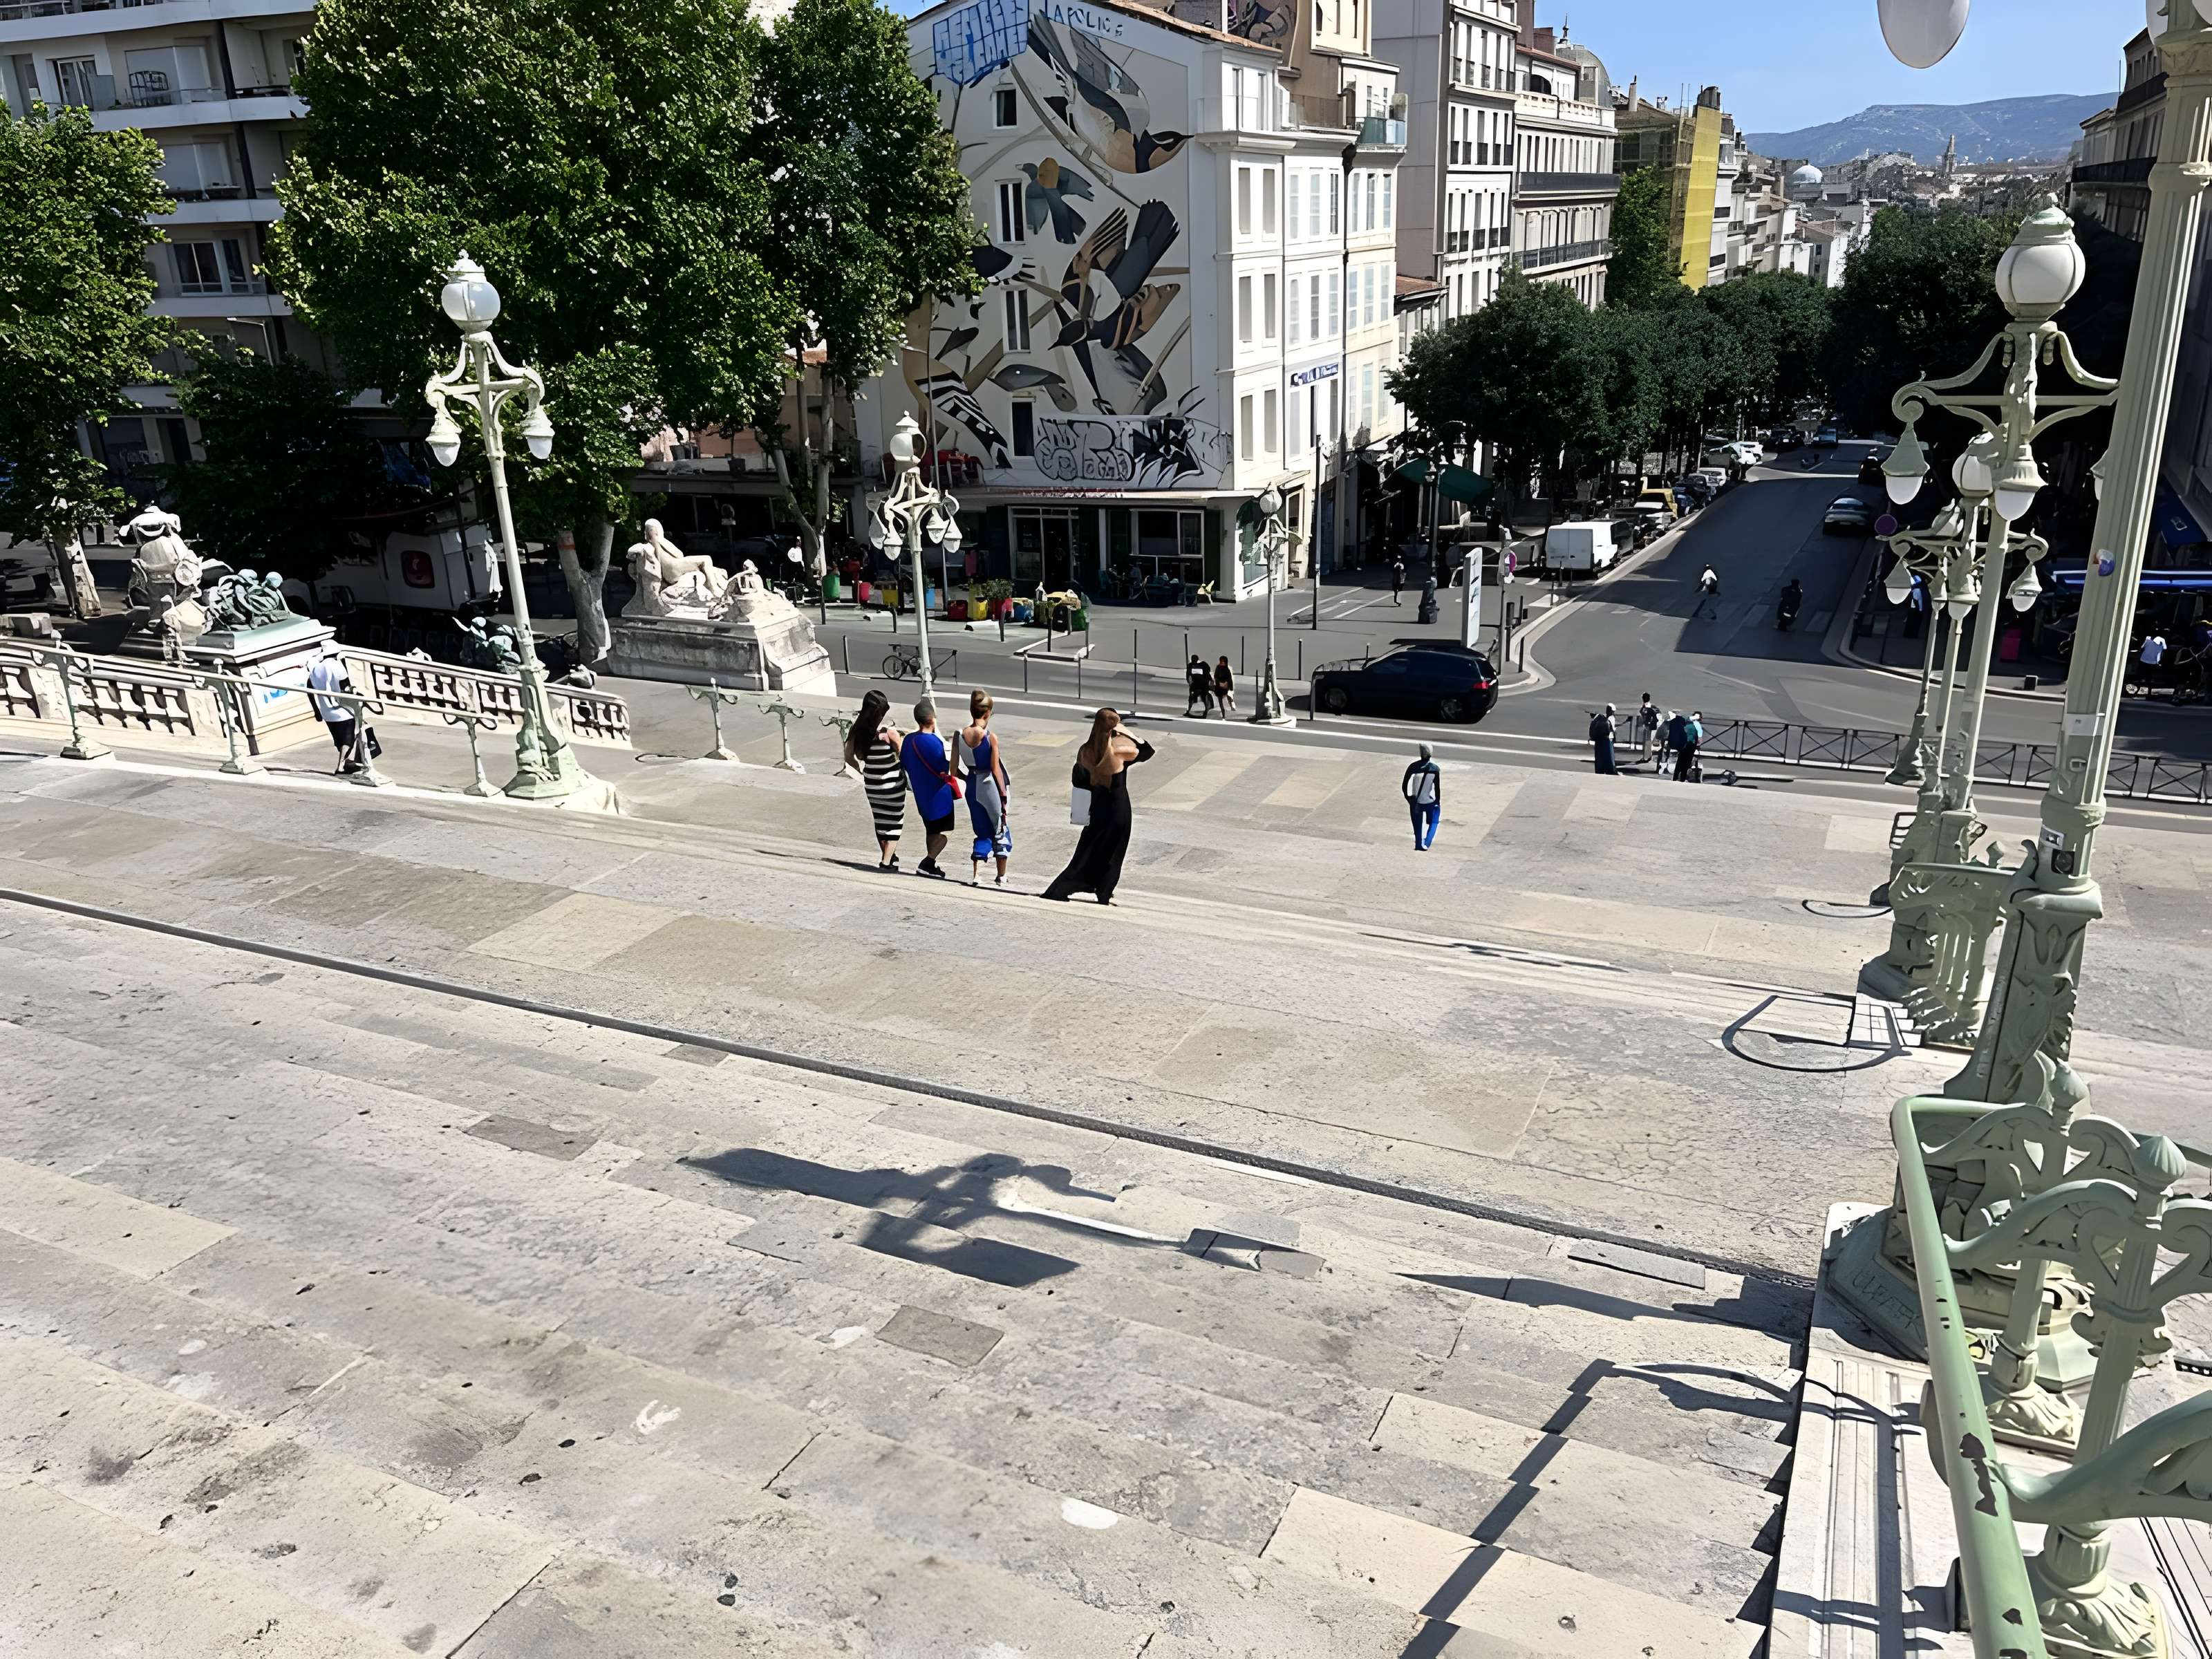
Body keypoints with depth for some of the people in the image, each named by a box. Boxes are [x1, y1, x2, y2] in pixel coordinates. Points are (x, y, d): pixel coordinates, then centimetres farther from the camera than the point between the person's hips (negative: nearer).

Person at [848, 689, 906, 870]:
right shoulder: (890, 732, -22)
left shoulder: (858, 731, -9)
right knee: (894, 821, 10)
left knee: (880, 820, 21)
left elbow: (849, 757, -1)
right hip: (892, 783, -4)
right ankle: (887, 862, 3)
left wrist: (862, 770, 13)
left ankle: (888, 856, 36)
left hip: (871, 784, 5)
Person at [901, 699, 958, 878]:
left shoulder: (908, 739, 2)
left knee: (932, 829, 19)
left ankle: (930, 865, 23)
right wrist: (951, 761, 0)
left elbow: (903, 764, 13)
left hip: (920, 794, 8)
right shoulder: (932, 741, -22)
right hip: (938, 794, -8)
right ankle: (926, 863, -10)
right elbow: (943, 770, -19)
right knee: (946, 830, 0)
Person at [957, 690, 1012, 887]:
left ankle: (975, 875, 10)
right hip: (990, 786, -4)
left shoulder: (959, 736, -5)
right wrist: (1004, 795, -7)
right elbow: (996, 770, -15)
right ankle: (1001, 877, 22)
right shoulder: (991, 738, -17)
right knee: (1000, 831, 14)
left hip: (973, 787, 4)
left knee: (982, 833, 18)